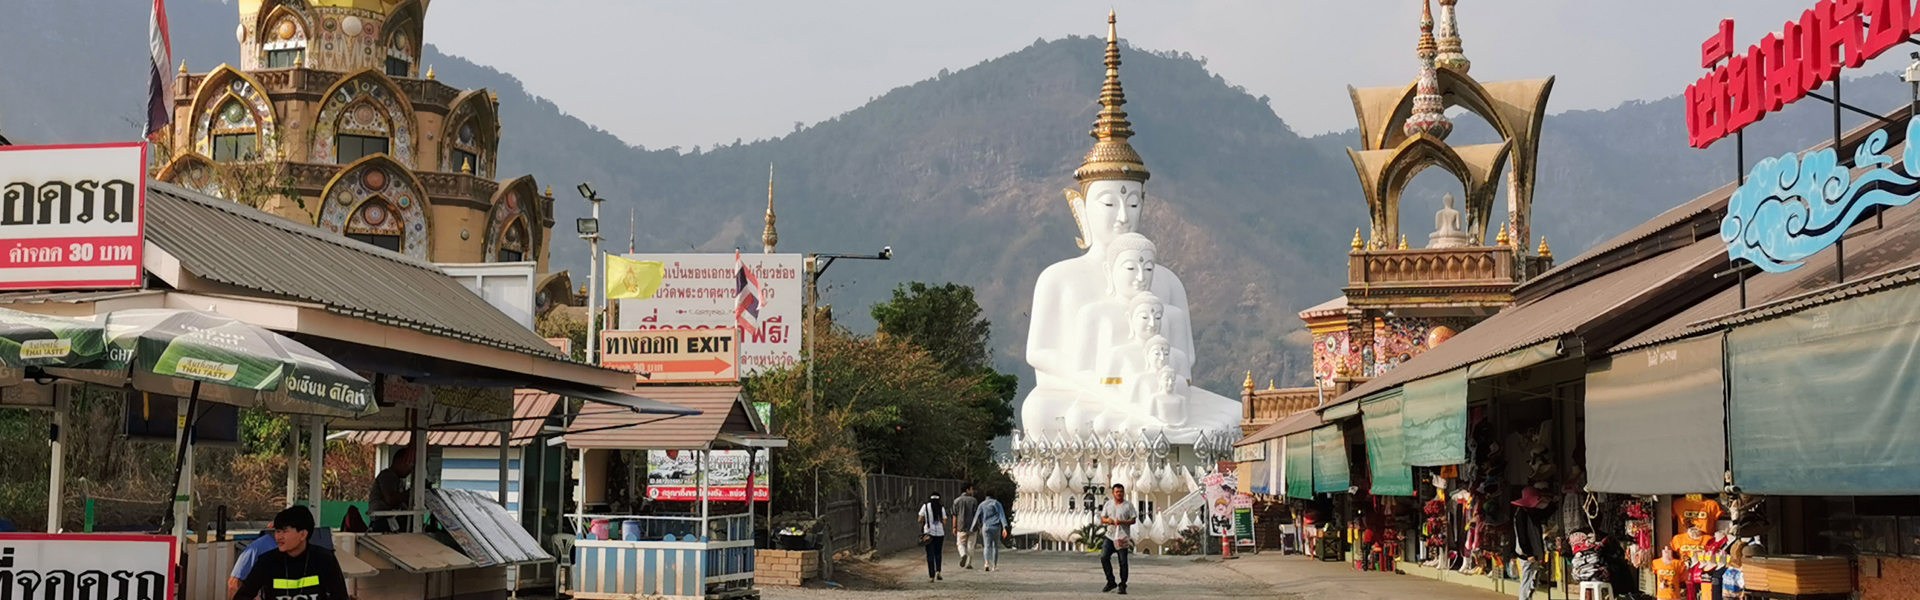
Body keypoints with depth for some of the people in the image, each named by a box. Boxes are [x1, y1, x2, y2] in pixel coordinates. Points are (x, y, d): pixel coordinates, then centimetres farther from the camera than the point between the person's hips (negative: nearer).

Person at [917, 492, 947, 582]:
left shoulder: (925, 507, -2)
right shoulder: (941, 508, 0)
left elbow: (920, 520, -3)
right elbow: (944, 522, -2)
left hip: (928, 533, -1)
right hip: (939, 533, 1)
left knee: (930, 555, 3)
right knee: (938, 553, 17)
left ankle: (931, 576, -1)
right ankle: (938, 571, 1)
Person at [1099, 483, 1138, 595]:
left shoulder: (1128, 505, 1)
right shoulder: (1108, 505, 12)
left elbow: (1133, 520, -2)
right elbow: (1102, 519, 13)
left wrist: (1122, 522, -19)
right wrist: (1107, 520, -10)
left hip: (1122, 537, -3)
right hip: (1110, 535, 3)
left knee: (1123, 562, -2)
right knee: (1104, 557, -8)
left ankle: (1122, 586, 6)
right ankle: (1111, 582, 5)